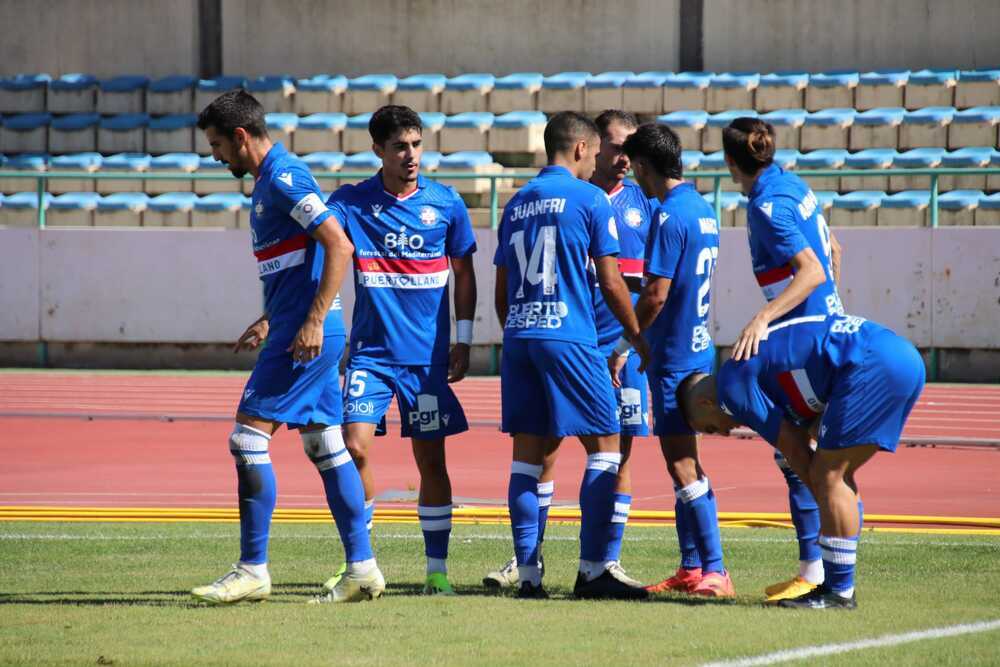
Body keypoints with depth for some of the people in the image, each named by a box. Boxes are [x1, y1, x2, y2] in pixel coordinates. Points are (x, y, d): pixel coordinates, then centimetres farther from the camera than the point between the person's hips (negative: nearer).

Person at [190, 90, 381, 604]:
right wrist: (269, 321, 24)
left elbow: (339, 246, -21)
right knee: (325, 446, 10)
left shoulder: (283, 179, -13)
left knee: (248, 437, -9)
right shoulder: (270, 181, 18)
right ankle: (362, 567, 10)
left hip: (305, 336, -10)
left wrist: (313, 322, -23)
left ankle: (253, 569, -7)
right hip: (310, 334, 10)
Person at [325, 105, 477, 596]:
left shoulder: (446, 203, 1)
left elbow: (464, 273, 10)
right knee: (353, 446, -12)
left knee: (430, 458, 3)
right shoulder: (350, 203, -2)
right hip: (371, 351, -1)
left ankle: (437, 568, 13)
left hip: (428, 354, 1)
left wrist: (463, 342, 6)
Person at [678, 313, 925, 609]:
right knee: (836, 474, 17)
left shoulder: (732, 384, 1)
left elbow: (793, 448, 3)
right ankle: (835, 584, 21)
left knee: (828, 476, -3)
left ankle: (840, 593, 0)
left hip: (872, 363, -10)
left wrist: (823, 492, 14)